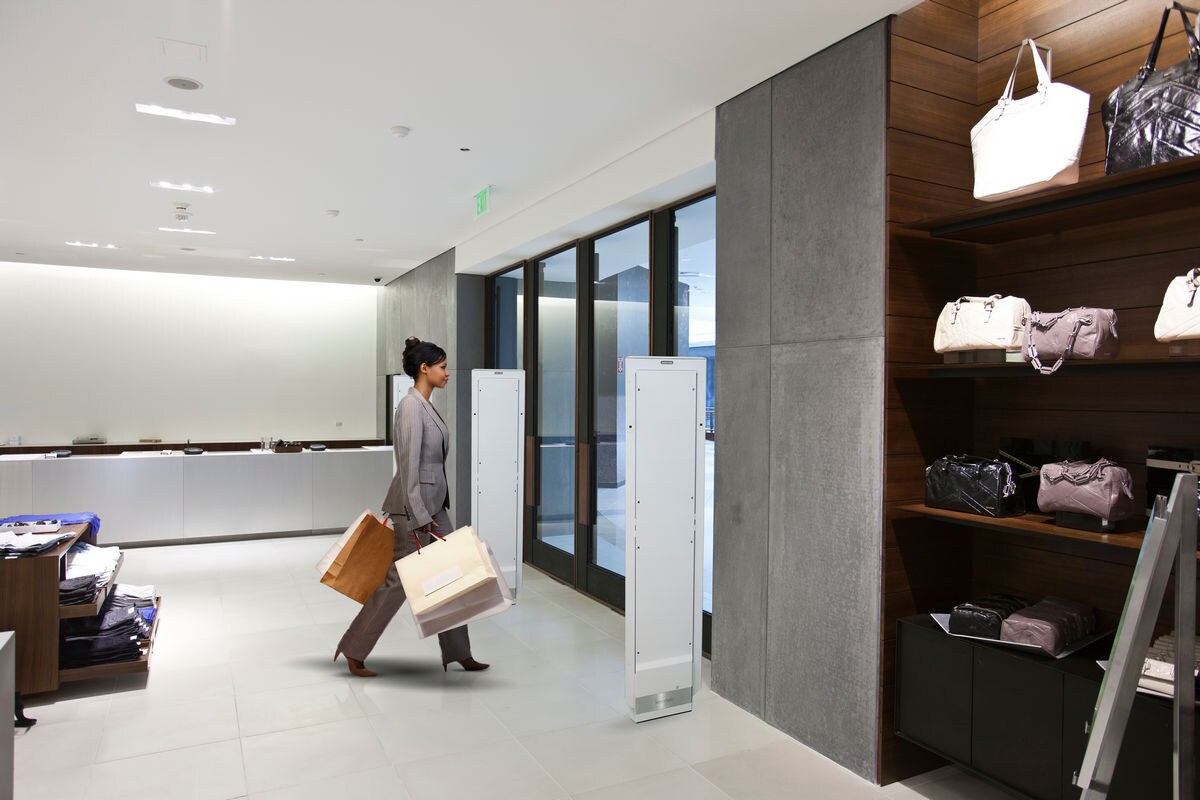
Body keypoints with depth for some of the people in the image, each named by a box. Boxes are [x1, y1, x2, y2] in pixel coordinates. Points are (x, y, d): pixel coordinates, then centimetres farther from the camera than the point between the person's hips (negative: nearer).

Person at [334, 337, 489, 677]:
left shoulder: (426, 404, 11)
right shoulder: (411, 406, -19)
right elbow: (408, 466, -22)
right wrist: (418, 517, -22)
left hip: (435, 502, 10)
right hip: (414, 506, -10)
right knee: (398, 580, 2)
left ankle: (458, 653, 22)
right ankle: (354, 651, 19)